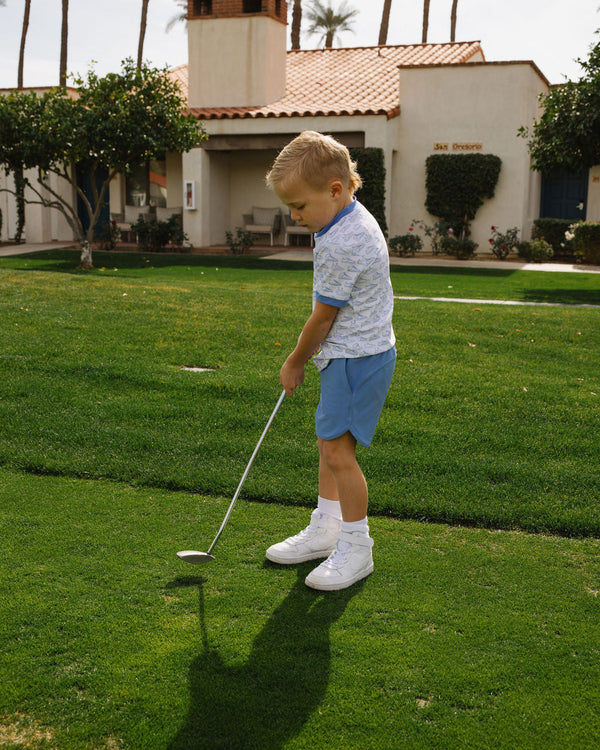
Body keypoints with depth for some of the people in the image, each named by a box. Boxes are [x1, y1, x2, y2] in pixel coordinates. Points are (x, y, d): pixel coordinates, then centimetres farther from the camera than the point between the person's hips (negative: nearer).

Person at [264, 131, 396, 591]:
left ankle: (356, 548, 5)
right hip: (355, 352, 11)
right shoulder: (355, 219, 9)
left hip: (358, 358, -11)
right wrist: (309, 352, 20)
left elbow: (322, 316, -16)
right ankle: (325, 530, 30)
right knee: (329, 442, 17)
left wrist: (295, 362, -1)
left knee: (338, 449, -9)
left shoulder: (341, 245, -24)